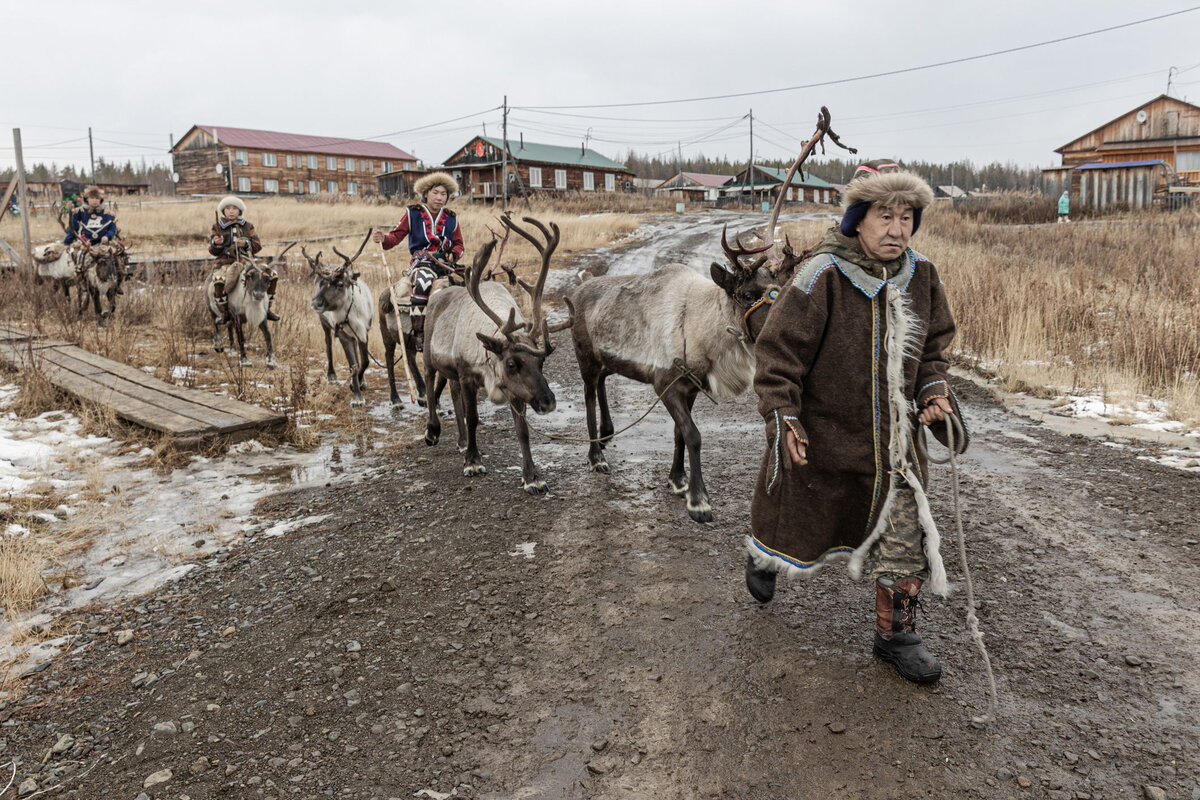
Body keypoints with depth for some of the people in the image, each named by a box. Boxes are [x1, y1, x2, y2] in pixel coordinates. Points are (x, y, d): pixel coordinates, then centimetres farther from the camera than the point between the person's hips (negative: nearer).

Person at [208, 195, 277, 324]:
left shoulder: (247, 225, 13)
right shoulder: (217, 227, 9)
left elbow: (257, 245, 6)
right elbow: (212, 250, 6)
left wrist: (246, 243, -15)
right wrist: (216, 243, -17)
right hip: (225, 262, -3)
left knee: (272, 274, -14)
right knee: (218, 280, -36)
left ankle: (267, 308, -2)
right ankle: (224, 313, -19)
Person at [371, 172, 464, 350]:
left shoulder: (451, 218, 17)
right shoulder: (413, 214, 8)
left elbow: (458, 243, 21)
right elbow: (397, 235, 4)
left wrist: (453, 254, -2)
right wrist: (384, 238, -18)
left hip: (445, 263, 5)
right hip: (421, 261, -4)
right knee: (424, 282, -38)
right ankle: (418, 333, -32)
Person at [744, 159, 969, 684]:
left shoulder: (921, 276, -1)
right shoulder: (823, 277, -19)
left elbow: (932, 346, 14)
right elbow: (779, 350, -17)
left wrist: (933, 391, -2)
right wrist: (783, 418, -22)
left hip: (891, 440, 5)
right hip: (821, 435, -4)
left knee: (907, 538, 5)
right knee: (796, 521, 17)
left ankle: (895, 635, 25)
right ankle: (763, 555, 53)